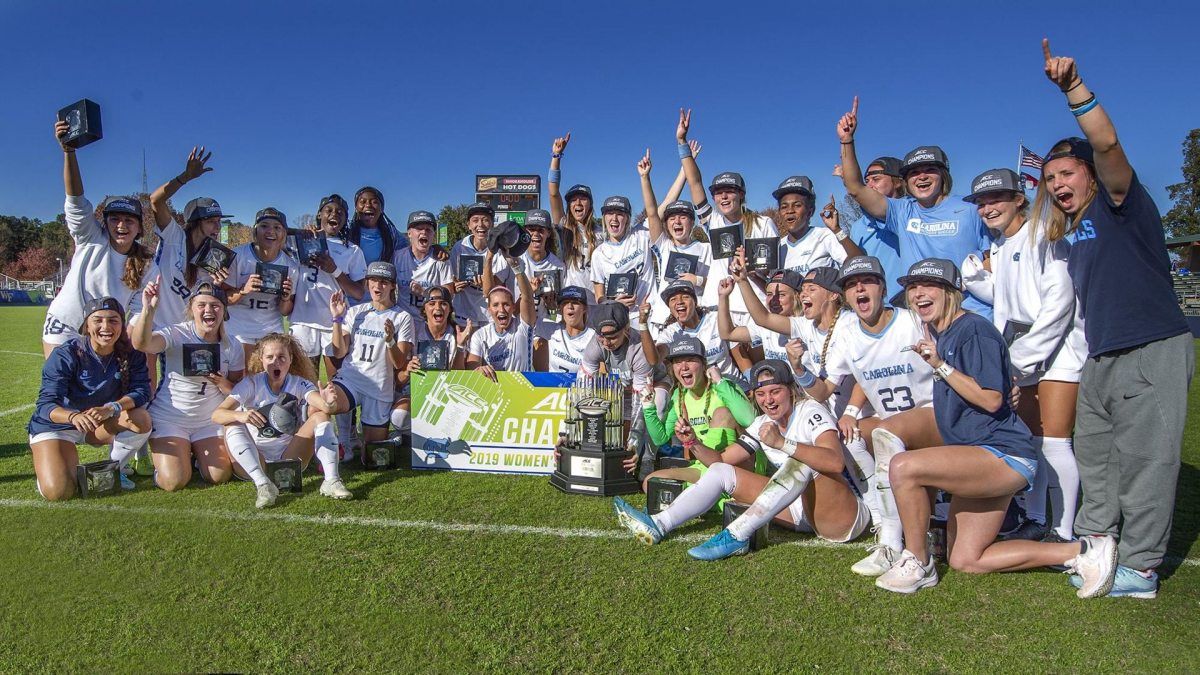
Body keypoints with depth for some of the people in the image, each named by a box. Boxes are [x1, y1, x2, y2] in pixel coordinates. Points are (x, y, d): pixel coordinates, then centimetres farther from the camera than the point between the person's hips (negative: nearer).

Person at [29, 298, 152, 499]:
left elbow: (141, 392, -20)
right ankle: (45, 463, 15)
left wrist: (111, 408, -40)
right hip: (56, 424, -3)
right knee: (58, 492, -22)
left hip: (101, 425, 3)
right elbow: (45, 403, -27)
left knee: (141, 420, -28)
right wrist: (75, 417, -49)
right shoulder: (65, 355, -21)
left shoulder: (130, 354, -11)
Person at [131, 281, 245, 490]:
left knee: (220, 477, -8)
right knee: (174, 482, -15)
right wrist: (149, 309, -52)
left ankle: (195, 455, 26)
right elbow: (141, 344, -36)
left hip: (210, 421, 3)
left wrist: (223, 384, -21)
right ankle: (162, 460, 22)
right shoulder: (177, 335, -15)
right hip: (169, 418, -3)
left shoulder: (232, 347, -2)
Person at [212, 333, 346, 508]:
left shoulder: (299, 384, -5)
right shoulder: (251, 383, -7)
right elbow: (216, 415, -19)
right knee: (232, 425, -25)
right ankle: (262, 484, -40)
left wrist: (328, 403, -49)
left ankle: (331, 481, -32)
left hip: (290, 456, 1)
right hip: (255, 460, -1)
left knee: (320, 416, -18)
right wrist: (240, 415, -41)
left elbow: (325, 407, -24)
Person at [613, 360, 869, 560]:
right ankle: (658, 525, -13)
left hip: (844, 516, -7)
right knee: (721, 472, -3)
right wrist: (694, 443, -12)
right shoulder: (762, 424, 7)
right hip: (802, 512, 7)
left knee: (801, 460, -36)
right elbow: (721, 459, 7)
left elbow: (835, 462, -32)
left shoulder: (811, 412, -14)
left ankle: (737, 536, -38)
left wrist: (782, 443, -41)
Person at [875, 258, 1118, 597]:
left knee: (903, 467, -28)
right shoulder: (939, 333, 13)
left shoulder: (973, 329, -15)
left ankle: (918, 564, -9)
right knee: (965, 561, 13)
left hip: (1003, 453, -11)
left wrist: (941, 366, -21)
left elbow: (991, 400, -22)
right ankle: (1081, 552, 17)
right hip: (978, 457, 11)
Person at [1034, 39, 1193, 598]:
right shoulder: (1070, 233, 16)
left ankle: (1141, 568, 4)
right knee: (1094, 457, 13)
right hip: (1100, 359, 8)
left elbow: (1107, 144, -21)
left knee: (1144, 458, -4)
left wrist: (1074, 87, -27)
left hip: (1153, 351, -8)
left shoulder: (1120, 204, -5)